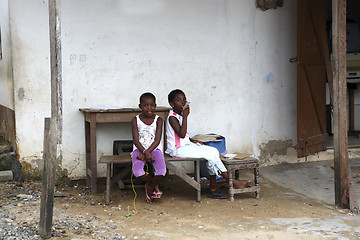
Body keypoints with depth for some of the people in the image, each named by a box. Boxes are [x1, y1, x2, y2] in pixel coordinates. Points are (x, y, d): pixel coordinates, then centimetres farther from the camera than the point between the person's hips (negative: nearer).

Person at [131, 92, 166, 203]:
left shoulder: (158, 120, 1)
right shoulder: (136, 120, 0)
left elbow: (157, 140, -6)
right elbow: (136, 140, -6)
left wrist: (147, 152, -19)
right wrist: (145, 152, -22)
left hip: (154, 149, 0)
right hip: (139, 150, 0)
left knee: (161, 171, -29)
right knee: (138, 171, -30)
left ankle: (150, 188, 4)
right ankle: (155, 186, 2)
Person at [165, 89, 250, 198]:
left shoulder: (180, 115, 15)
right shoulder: (172, 117, -14)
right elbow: (181, 134, -25)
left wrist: (192, 140, 7)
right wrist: (185, 116, -24)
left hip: (186, 145, 10)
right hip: (178, 150, -10)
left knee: (214, 151, -3)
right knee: (211, 154, -16)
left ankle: (213, 186, -3)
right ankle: (232, 182, -9)